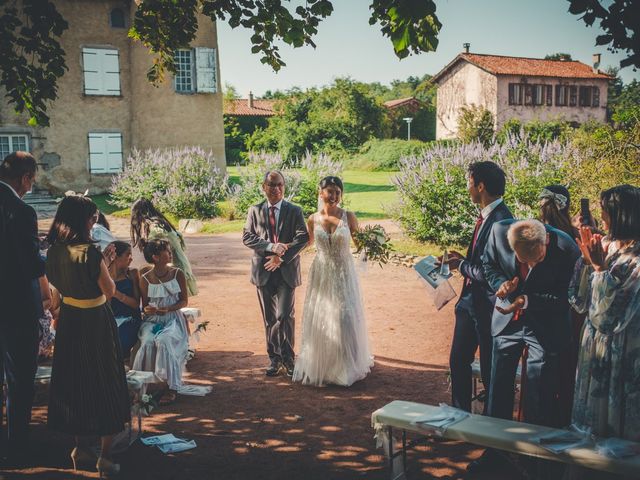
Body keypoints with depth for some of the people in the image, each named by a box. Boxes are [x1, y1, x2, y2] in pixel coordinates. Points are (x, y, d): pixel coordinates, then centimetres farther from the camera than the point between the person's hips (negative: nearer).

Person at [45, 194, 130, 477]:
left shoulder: (54, 251, -2)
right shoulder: (90, 252, -22)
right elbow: (109, 291, -13)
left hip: (68, 319, 6)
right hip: (96, 321, -6)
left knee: (73, 381, 19)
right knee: (105, 382, 6)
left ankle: (78, 448, 30)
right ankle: (105, 456, 11)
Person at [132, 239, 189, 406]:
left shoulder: (178, 274, 1)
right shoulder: (145, 279, 1)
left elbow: (184, 301, 4)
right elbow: (145, 305, 10)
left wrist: (168, 308, -15)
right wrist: (147, 310, -15)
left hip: (173, 319, -1)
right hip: (152, 320, 1)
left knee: (164, 341, -31)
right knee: (147, 342, -30)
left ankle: (172, 388, -25)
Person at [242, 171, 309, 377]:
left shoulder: (294, 211, 4)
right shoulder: (255, 211, 7)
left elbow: (303, 237, -6)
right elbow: (247, 237, -2)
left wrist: (281, 258, -15)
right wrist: (271, 246, -17)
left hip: (287, 271, -2)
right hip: (264, 271, 2)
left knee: (284, 316, -10)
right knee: (269, 319, 9)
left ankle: (287, 357, 7)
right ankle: (274, 358, 21)